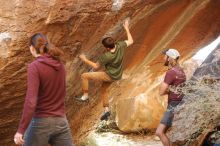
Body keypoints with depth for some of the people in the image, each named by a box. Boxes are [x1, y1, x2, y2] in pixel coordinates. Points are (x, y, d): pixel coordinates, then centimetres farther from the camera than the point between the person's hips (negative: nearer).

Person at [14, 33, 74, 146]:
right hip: (61, 121, 5)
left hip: (41, 122, -5)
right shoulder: (60, 65, 6)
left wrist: (21, 130, -23)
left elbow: (31, 101, -22)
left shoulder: (34, 67, -13)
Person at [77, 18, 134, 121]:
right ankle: (106, 110, 29)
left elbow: (96, 66, -13)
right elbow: (130, 41, 2)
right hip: (117, 75, 8)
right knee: (103, 90, 28)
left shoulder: (106, 56, -30)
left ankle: (85, 95, 6)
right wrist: (126, 28, 8)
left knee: (84, 76, -4)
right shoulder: (120, 46, -19)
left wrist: (85, 60, -2)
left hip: (109, 76, -8)